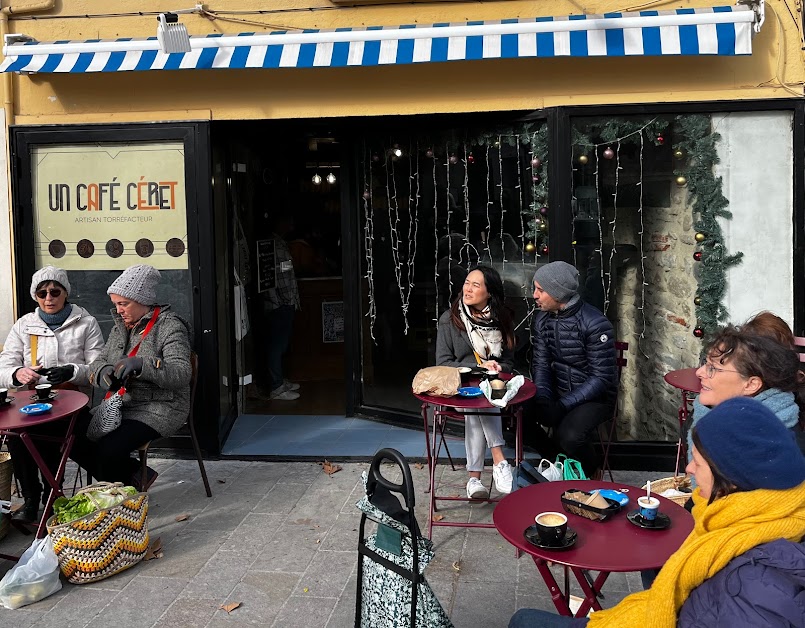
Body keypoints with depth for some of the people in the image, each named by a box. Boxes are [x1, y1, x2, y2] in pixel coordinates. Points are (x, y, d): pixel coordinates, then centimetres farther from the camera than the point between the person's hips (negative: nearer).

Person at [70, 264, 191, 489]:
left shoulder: (170, 326, -10)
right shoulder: (121, 326, 14)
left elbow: (182, 374, -21)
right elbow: (97, 362, 12)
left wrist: (142, 365, -36)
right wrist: (103, 372, -13)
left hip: (159, 409, -8)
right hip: (121, 404, 8)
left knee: (109, 449, -27)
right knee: (75, 438, -10)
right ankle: (136, 476, 3)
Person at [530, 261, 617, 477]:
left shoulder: (595, 324, -20)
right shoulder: (541, 320, 0)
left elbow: (602, 378, -20)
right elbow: (541, 365, -1)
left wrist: (563, 405, -26)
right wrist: (543, 400, -20)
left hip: (595, 397, -5)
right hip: (558, 392, 6)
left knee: (569, 435, -31)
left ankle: (590, 476, 2)